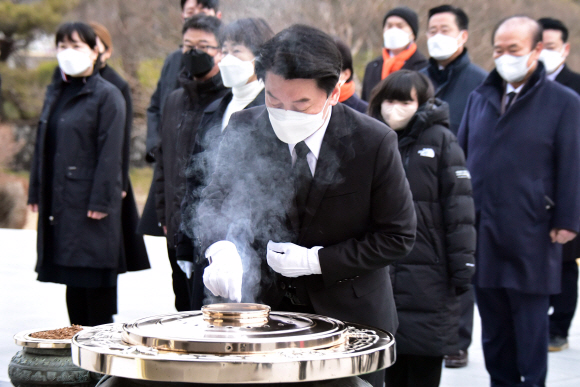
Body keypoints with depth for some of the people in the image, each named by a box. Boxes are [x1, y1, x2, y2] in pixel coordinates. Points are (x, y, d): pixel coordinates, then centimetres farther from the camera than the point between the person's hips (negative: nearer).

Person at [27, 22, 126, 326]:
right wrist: (36, 192, 11)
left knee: (95, 276, -4)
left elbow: (110, 153, -12)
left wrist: (100, 201, -17)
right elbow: (42, 146, 16)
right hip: (59, 201, 7)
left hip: (91, 203, -7)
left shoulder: (107, 96, -6)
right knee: (72, 278, 10)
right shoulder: (55, 93, 15)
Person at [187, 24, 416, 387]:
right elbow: (217, 198, 0)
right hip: (265, 306, 2)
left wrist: (316, 261, -18)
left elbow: (398, 236, -10)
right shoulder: (245, 129, -10)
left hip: (350, 315, -2)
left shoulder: (375, 142, -17)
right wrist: (221, 248, -23)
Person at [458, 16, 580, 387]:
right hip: (482, 232, 5)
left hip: (531, 236, -5)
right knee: (493, 323, 12)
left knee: (530, 324, 2)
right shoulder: (480, 98, 12)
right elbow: (461, 157, 16)